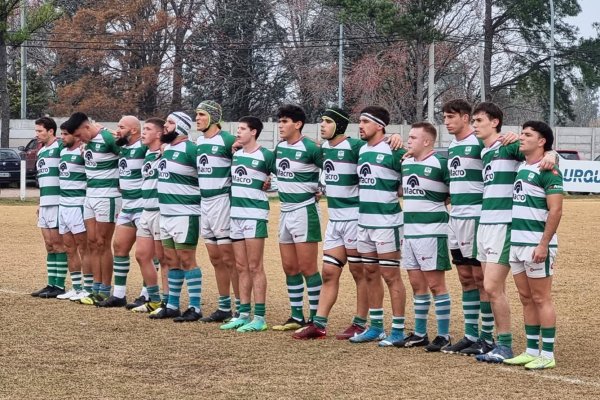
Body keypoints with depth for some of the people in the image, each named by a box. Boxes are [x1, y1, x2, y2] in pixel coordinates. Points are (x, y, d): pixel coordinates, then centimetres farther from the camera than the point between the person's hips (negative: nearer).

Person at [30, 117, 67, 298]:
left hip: (57, 202, -9)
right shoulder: (41, 151, 19)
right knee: (49, 245, 10)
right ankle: (51, 284, 13)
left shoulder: (60, 147, -8)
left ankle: (59, 286, -1)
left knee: (58, 243, -5)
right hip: (45, 204, 9)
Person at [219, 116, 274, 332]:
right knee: (241, 268, 9)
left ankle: (259, 318, -4)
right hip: (236, 214, 7)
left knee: (255, 267, -6)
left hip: (255, 214, -7)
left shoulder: (266, 156, -7)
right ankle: (244, 314, 14)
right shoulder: (235, 155, 12)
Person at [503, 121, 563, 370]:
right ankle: (532, 351, 17)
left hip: (537, 244, -8)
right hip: (516, 243, 8)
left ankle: (547, 354, 0)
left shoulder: (548, 171, -11)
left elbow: (555, 210, -17)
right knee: (526, 299, 11)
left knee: (541, 299, -4)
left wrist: (543, 245, -21)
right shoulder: (520, 167, 14)